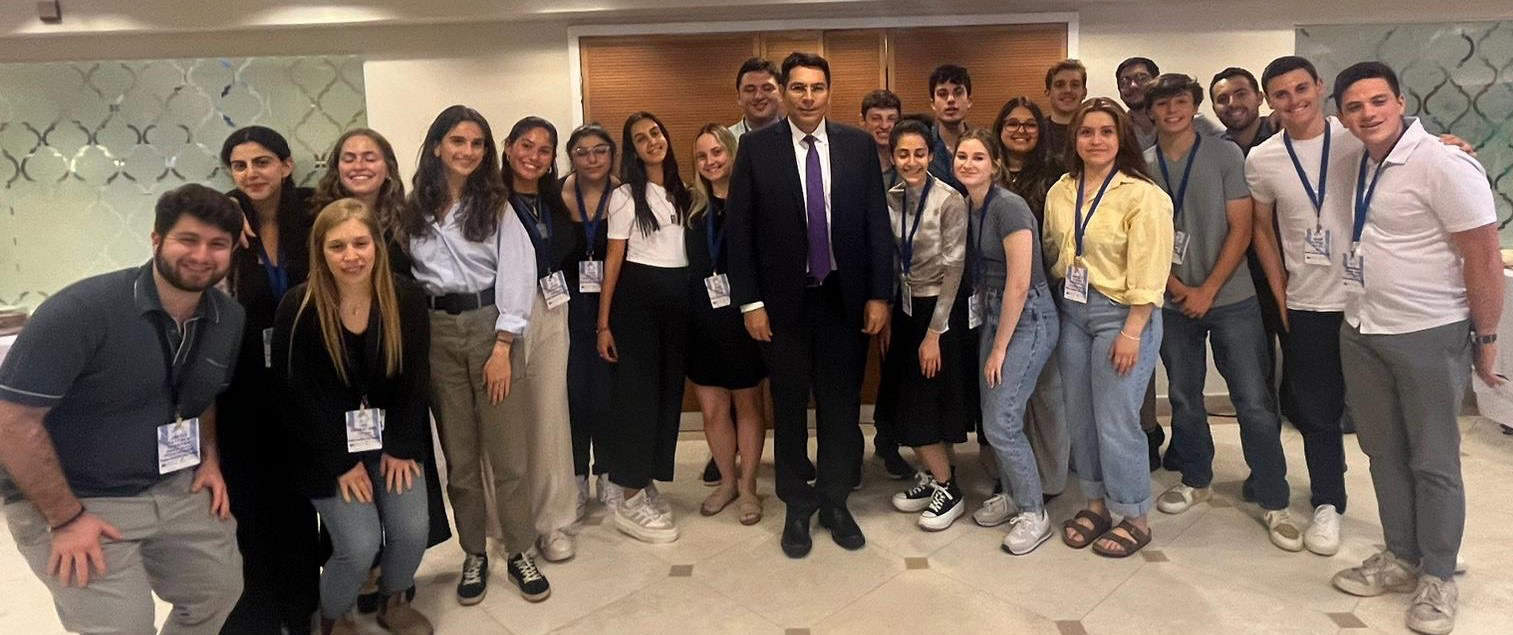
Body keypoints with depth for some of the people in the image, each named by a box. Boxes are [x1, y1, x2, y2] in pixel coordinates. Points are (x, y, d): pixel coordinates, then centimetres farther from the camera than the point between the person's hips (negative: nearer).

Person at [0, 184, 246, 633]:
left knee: (221, 592, 14)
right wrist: (66, 519, -18)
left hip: (176, 489, 6)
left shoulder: (230, 319, -3)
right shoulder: (82, 310, -23)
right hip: (76, 501, -6)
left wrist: (210, 457, 1)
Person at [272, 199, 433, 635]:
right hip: (326, 444, -3)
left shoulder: (407, 299, -9)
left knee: (413, 530, -9)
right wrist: (340, 461, -14)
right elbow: (298, 397, -13)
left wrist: (401, 446, -7)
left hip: (389, 436, 3)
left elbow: (414, 380, -2)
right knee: (360, 543, -13)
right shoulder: (298, 308, -17)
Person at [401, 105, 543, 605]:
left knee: (506, 449, 0)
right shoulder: (413, 209, 7)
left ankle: (519, 553, 14)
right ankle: (474, 555, 20)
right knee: (459, 453, 8)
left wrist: (502, 347, -12)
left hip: (488, 324, -1)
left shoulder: (496, 206, 4)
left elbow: (517, 273, -4)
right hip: (434, 332, 2)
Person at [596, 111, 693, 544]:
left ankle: (647, 482, 20)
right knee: (639, 389, -5)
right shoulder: (625, 196, -2)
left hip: (679, 295, 6)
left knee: (670, 388, 7)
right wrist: (603, 323, -9)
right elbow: (613, 259, -4)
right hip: (638, 294, -6)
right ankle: (630, 500, 1)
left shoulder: (682, 193, 13)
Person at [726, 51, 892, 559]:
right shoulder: (756, 148, -3)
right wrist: (750, 302, -7)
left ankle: (835, 501, 28)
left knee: (841, 406, 10)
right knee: (789, 408, 10)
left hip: (845, 298, 1)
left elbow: (877, 224, 3)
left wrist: (879, 295, -1)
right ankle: (797, 507, 26)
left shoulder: (859, 145, 1)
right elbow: (739, 230, -3)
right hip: (783, 301, -1)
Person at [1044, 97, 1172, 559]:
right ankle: (1096, 502, 29)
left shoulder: (1142, 195, -11)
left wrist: (1131, 333, -18)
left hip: (1122, 314, -6)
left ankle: (1135, 518, 16)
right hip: (1072, 312, 6)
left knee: (1115, 422, -2)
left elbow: (1148, 272, -14)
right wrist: (1059, 292, 9)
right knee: (1079, 417, 12)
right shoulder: (1060, 193, 6)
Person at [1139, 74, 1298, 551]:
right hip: (1173, 301, 2)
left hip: (1230, 298, -2)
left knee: (1254, 403, -2)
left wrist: (1208, 290, -11)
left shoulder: (1225, 156, -2)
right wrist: (1179, 289, -7)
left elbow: (1240, 228, -5)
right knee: (1183, 398, 12)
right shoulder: (1141, 166, 2)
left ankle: (1273, 501, 10)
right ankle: (1196, 480, 30)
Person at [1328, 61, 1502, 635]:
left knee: (1433, 462, 6)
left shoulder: (1444, 166, -16)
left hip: (1429, 337, -7)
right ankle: (1400, 557, 31)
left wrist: (1485, 338, -9)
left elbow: (1484, 258, -13)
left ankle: (1438, 577, 21)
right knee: (1384, 453, 16)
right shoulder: (1362, 163, 6)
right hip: (1360, 333, 7)